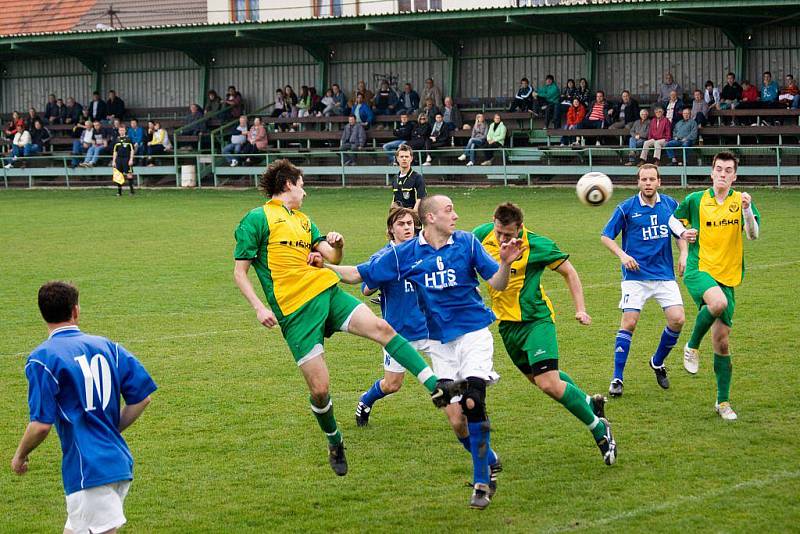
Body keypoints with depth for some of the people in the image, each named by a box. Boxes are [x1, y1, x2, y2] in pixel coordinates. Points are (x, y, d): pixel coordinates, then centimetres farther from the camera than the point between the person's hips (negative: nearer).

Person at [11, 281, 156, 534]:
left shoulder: (42, 358, -8)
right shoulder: (108, 347, 8)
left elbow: (41, 425, -14)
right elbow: (142, 398, 7)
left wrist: (19, 456, 4)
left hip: (87, 470, -6)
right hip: (119, 463, 6)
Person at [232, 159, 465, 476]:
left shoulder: (303, 219, 23)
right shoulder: (257, 219, 2)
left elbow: (332, 258, 17)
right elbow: (239, 272, 0)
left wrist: (336, 244, -8)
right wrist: (259, 308, -13)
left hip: (326, 293, 6)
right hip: (294, 312, -6)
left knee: (381, 328, -15)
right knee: (319, 388, -8)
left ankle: (436, 388, -19)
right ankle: (334, 444, 17)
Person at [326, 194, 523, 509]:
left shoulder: (467, 243, -3)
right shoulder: (405, 253, -1)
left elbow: (497, 284, -3)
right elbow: (358, 275, 4)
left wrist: (506, 264, -23)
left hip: (473, 332, -3)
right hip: (440, 339, 3)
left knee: (473, 403, -17)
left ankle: (482, 483, -10)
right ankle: (488, 463, 23)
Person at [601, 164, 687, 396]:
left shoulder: (671, 204, 4)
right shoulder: (626, 208, -6)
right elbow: (606, 236, 0)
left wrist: (683, 254, 4)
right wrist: (622, 255, -15)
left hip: (665, 274, 3)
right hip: (636, 275, -3)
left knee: (677, 319, -9)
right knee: (629, 323, -11)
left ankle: (658, 362, 18)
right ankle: (617, 378, -1)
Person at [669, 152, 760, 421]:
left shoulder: (741, 200, 1)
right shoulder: (695, 200, 2)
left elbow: (753, 234, -13)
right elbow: (674, 219, 20)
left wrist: (747, 209, -30)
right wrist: (683, 232, -2)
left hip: (728, 277, 2)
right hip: (698, 270, -2)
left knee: (721, 341, 3)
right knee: (718, 302, -36)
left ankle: (723, 401, 17)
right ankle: (692, 346, -10)